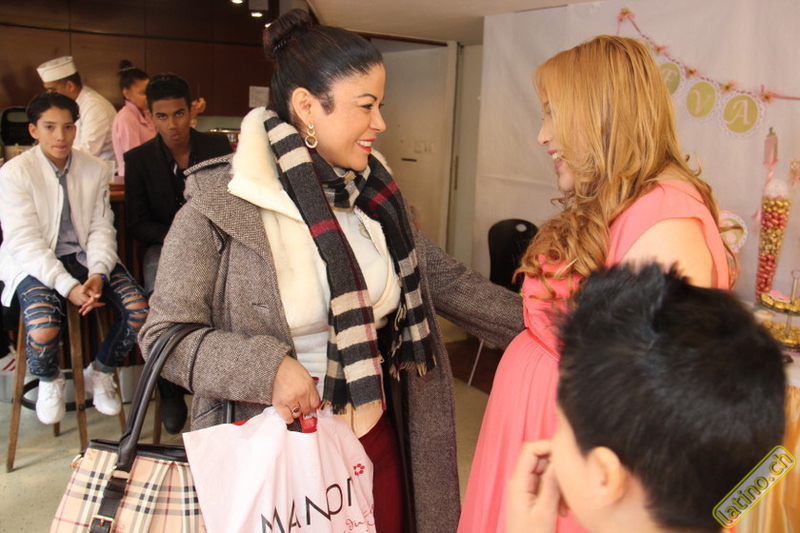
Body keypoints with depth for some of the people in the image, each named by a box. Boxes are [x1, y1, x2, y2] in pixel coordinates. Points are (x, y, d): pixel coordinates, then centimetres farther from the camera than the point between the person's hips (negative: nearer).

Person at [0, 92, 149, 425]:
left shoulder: (95, 169, 3)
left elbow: (102, 228, 1)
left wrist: (98, 274, -19)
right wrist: (68, 286, -24)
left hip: (85, 256, 3)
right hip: (34, 264, -3)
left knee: (139, 310, -20)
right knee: (43, 332, -30)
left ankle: (100, 373, 12)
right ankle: (49, 381, 10)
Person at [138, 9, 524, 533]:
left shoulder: (372, 191, 0)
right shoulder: (220, 201, -15)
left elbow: (444, 279, 5)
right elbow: (165, 333, -12)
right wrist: (266, 367, -25)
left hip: (379, 440, 5)